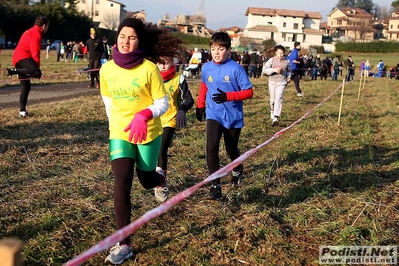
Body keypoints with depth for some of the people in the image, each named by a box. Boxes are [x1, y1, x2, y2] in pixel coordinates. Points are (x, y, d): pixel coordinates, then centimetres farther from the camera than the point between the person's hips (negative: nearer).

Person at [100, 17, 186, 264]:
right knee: (121, 185, -8)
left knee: (146, 180, 15)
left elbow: (163, 103, -12)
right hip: (119, 134, 2)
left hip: (148, 133, -2)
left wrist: (144, 115, -30)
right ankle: (124, 244, 1)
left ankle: (160, 180, 56)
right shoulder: (106, 69, -5)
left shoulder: (149, 68, -16)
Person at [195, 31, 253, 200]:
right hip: (214, 116, 2)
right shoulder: (206, 68, -4)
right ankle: (215, 186, -9)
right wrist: (200, 105, 13)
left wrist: (228, 96, -25)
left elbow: (249, 92, -13)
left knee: (231, 149, 16)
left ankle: (237, 170, 50)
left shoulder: (236, 68, -15)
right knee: (211, 148, -17)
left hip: (234, 116, -1)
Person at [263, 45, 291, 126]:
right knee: (272, 99, 12)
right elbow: (265, 70, -10)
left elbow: (289, 70, 19)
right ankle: (272, 110, 43)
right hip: (272, 82, 1)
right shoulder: (272, 60, -5)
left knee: (278, 99, -14)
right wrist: (274, 70, -21)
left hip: (282, 82, -1)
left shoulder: (287, 61, 1)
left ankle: (276, 118, -18)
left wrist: (288, 77, 2)